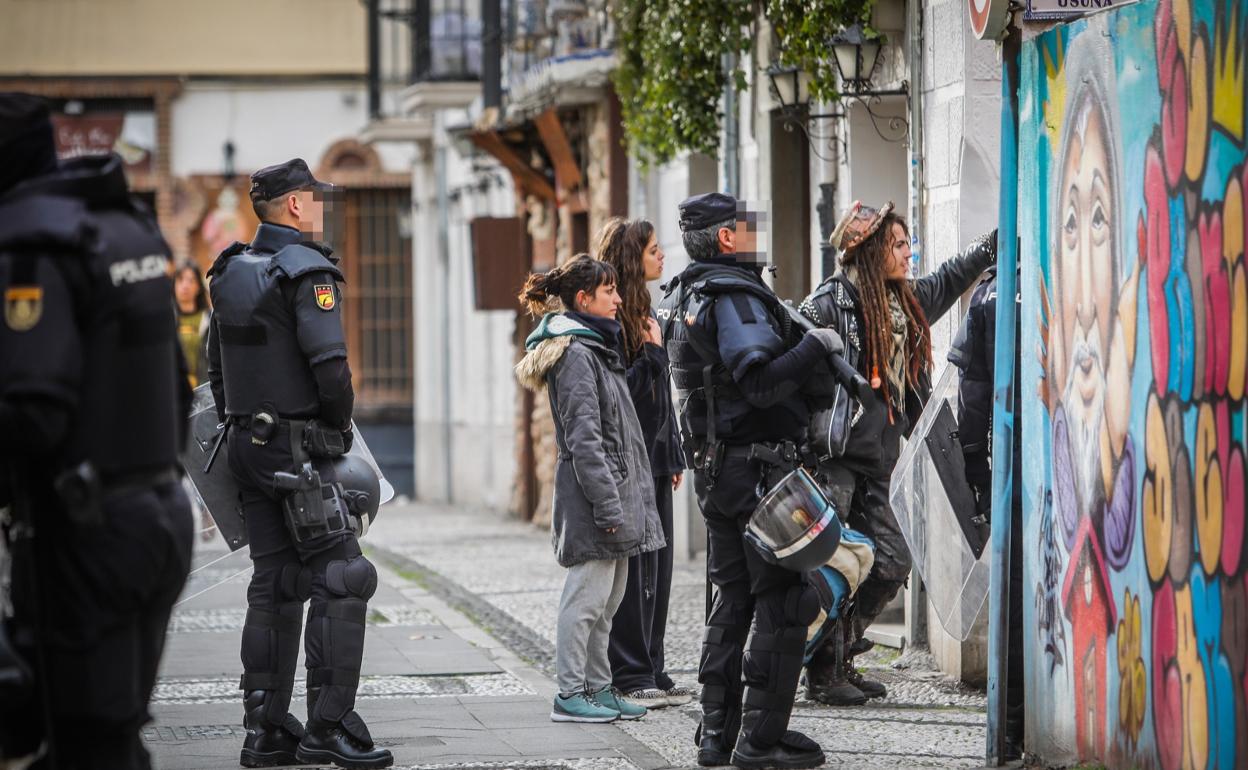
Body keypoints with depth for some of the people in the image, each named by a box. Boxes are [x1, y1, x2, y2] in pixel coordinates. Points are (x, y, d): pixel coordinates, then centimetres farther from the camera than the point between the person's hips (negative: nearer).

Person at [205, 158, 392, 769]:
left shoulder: (231, 273, 13)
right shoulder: (307, 271, -13)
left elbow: (216, 366, 18)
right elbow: (330, 367, -20)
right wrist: (339, 423, -4)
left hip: (246, 444, 9)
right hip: (299, 451, -9)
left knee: (274, 582, 11)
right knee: (340, 580, -6)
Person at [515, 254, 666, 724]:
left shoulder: (597, 348, 19)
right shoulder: (576, 354, -13)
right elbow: (584, 439, -19)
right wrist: (609, 507, -21)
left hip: (616, 488, 10)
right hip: (594, 494, -10)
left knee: (607, 601, 13)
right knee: (587, 597, -7)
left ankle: (598, 688, 19)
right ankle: (570, 694, -4)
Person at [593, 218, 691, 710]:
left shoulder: (642, 313, 17)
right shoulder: (612, 319, -13)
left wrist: (673, 455, 20)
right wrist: (653, 351, -15)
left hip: (653, 455, 9)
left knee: (657, 566, 10)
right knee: (633, 569, -7)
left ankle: (651, 673, 15)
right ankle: (630, 677, -3)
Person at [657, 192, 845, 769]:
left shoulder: (684, 298, 16)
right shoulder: (733, 295, -16)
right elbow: (761, 382, -26)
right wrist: (817, 346, -15)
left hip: (716, 470, 10)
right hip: (758, 464, -10)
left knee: (733, 599, 14)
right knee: (781, 602, -5)